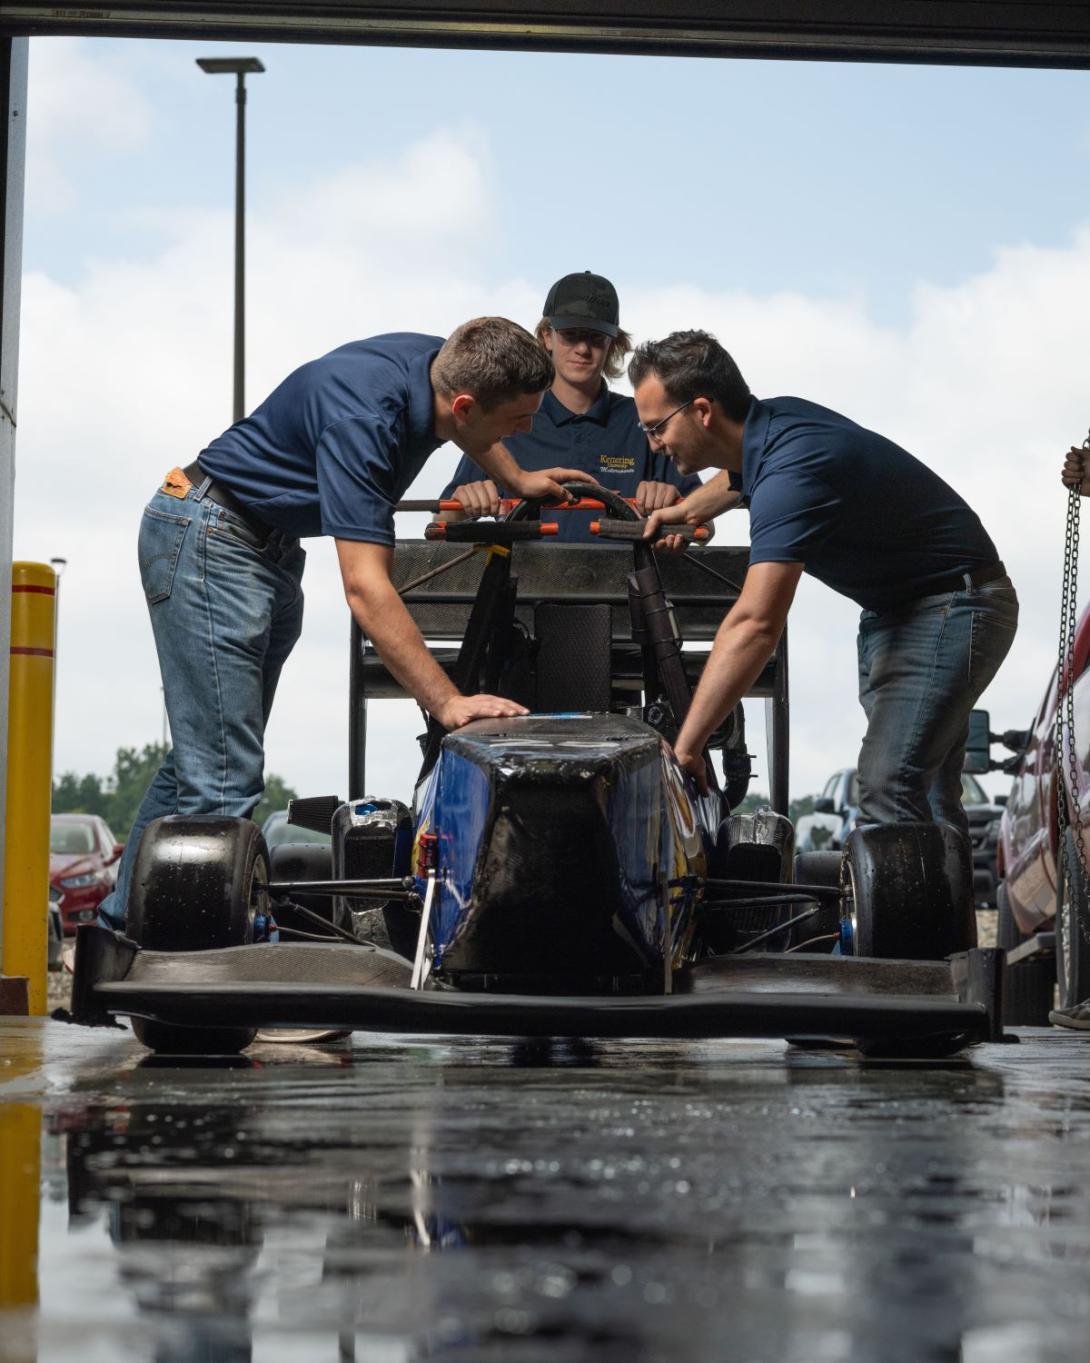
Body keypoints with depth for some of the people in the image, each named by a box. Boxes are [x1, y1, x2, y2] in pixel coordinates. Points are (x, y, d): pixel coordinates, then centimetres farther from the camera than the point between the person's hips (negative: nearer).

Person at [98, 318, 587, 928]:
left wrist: (518, 480, 26)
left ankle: (127, 924, 22)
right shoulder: (363, 417, -33)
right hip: (208, 540, -10)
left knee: (201, 758, 13)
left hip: (272, 549, 10)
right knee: (224, 782, -15)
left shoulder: (443, 365, -7)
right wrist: (448, 702, -40)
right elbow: (366, 588, -38)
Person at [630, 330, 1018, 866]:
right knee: (925, 794, 11)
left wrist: (685, 746, -42)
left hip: (950, 607, -11)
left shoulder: (792, 471, -31)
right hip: (892, 610, 11)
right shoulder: (767, 423, -1)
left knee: (888, 787, -22)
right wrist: (686, 509, 20)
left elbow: (755, 625, -41)